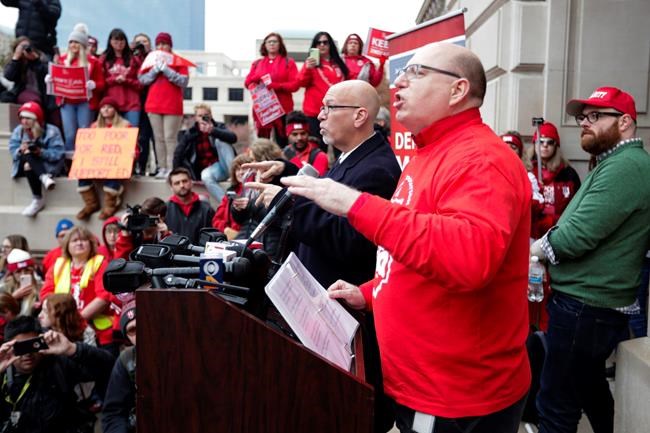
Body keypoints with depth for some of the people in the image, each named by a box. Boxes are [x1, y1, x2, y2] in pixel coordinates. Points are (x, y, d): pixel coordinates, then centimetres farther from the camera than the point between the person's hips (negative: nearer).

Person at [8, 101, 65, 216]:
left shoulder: (51, 131, -9)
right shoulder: (18, 131, 5)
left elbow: (58, 153, -16)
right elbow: (13, 151, -2)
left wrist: (41, 152, -32)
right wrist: (21, 150, -25)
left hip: (48, 165, -4)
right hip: (25, 165, 4)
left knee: (30, 167, -32)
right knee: (26, 155, -28)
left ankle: (37, 200, -30)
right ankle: (44, 178, -45)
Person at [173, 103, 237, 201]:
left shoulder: (218, 126, 1)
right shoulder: (190, 133, 4)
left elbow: (233, 138, -21)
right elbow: (178, 154, 0)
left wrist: (213, 131, -35)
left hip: (223, 165, 0)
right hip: (208, 169, 0)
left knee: (221, 141, -23)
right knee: (206, 176, -35)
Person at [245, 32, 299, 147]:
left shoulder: (288, 62, 9)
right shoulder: (257, 63, 19)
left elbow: (295, 84, -2)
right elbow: (248, 82, 11)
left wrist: (276, 86, -16)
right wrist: (258, 80, -10)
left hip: (282, 107, -2)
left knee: (282, 141, -3)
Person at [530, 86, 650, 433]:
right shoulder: (614, 164, 17)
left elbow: (576, 236, -25)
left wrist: (534, 248, -7)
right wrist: (546, 245, 2)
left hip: (585, 307, -11)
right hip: (592, 302, 11)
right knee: (590, 387, 25)